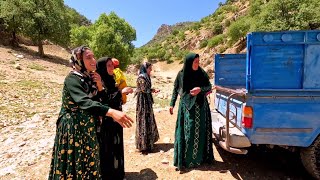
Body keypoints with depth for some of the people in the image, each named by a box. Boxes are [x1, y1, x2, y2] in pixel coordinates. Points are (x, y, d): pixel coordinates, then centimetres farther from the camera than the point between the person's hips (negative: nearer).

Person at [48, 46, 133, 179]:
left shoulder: (89, 78, 4)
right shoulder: (72, 79, -19)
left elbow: (99, 101, 8)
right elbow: (83, 102, -37)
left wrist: (99, 86, -11)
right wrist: (111, 112, -50)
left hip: (87, 128, 7)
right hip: (73, 128, -7)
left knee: (89, 164, 18)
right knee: (74, 165, 8)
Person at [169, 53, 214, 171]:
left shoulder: (201, 73, -3)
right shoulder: (181, 74, -3)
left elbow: (209, 87, 3)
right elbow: (175, 90, 4)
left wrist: (200, 89, -18)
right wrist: (172, 104, 0)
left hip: (200, 106, 1)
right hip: (186, 107, 0)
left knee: (200, 131, 6)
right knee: (186, 132, 2)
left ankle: (200, 156, 23)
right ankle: (184, 159, 13)